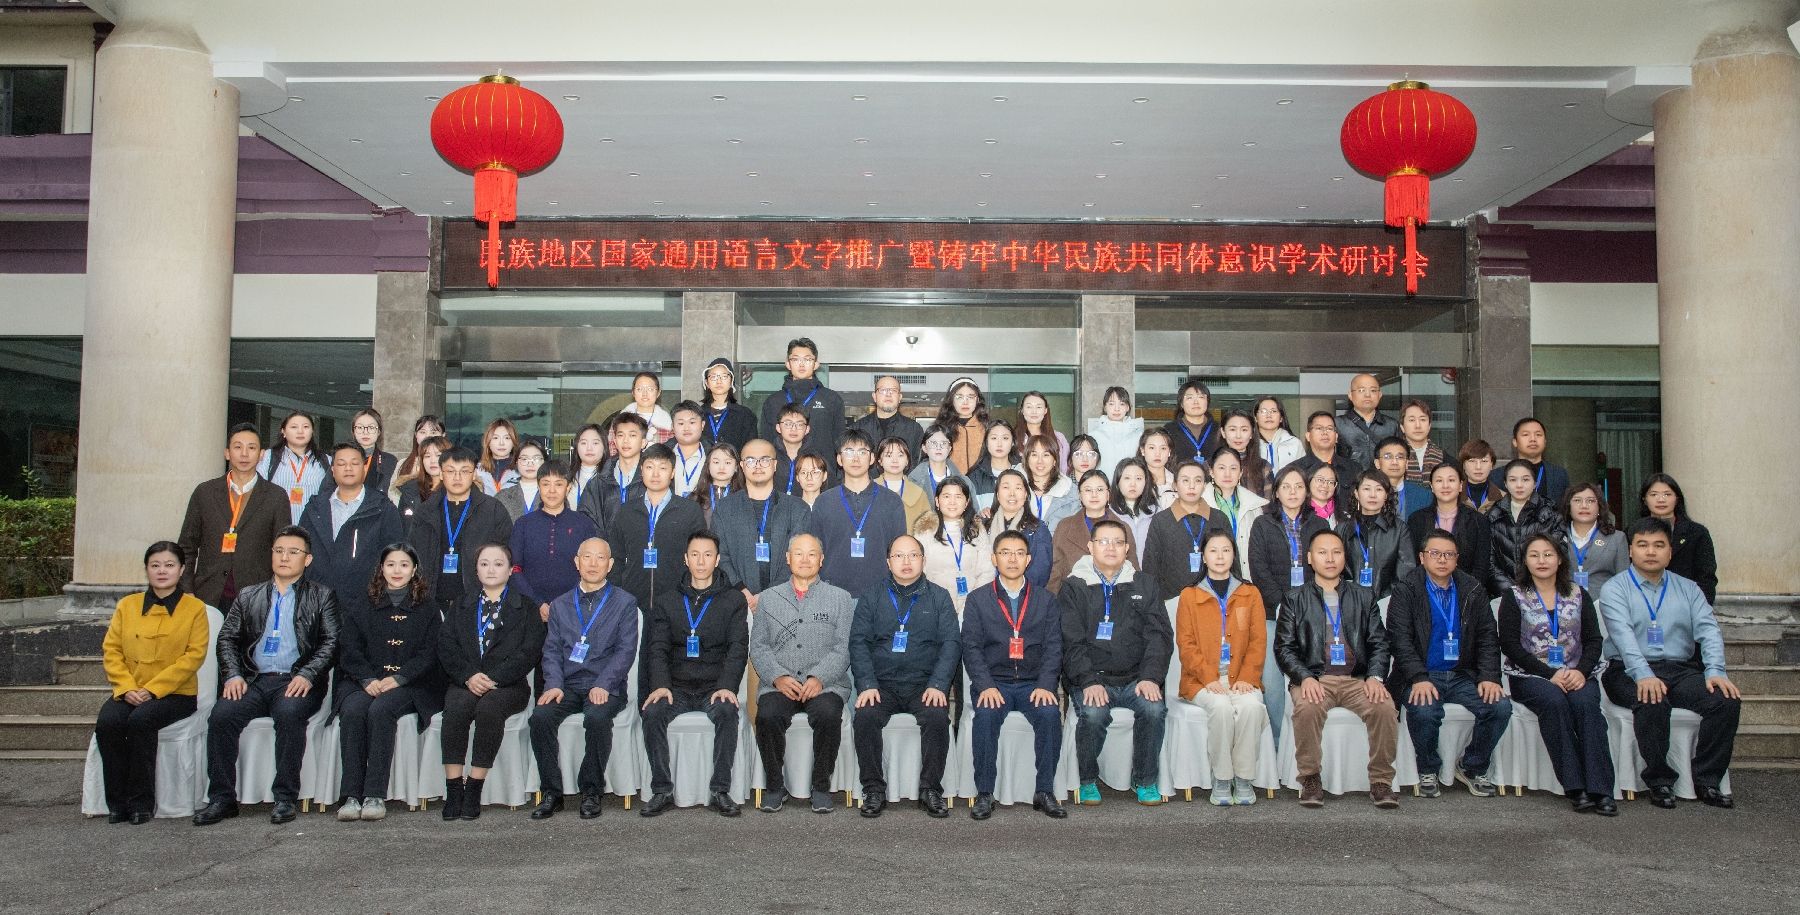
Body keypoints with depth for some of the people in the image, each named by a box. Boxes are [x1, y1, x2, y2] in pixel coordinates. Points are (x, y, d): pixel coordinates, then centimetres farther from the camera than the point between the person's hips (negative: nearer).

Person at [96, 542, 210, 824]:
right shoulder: (127, 605, 12)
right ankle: (118, 802, -12)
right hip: (129, 692, 4)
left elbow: (194, 656, -8)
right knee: (107, 722, -26)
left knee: (141, 720, -31)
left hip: (175, 693, -3)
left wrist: (153, 689, -16)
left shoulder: (194, 608, 1)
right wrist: (126, 688, -10)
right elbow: (111, 650, 6)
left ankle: (141, 802, -18)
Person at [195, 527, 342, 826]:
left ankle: (286, 798, -22)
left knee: (290, 714, -33)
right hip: (253, 680, 3)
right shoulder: (248, 596, 22)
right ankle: (222, 798, -12)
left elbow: (331, 642, 1)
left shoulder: (322, 596, 12)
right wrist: (233, 674, -4)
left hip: (296, 682, -3)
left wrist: (307, 675, -15)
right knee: (221, 715, -24)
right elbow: (227, 638, 15)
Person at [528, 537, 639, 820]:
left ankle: (591, 791, -14)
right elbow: (552, 650, 10)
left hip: (605, 687, -3)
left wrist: (602, 685, -16)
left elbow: (626, 650, -3)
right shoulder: (560, 605, 17)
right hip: (568, 686, 3)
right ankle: (551, 792, -11)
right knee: (540, 716, -26)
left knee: (597, 718, -33)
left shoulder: (625, 603, 6)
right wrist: (554, 684, -8)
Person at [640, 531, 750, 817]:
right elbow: (657, 649, 4)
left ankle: (720, 791, -22)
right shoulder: (667, 602, 14)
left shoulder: (733, 600, 9)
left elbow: (738, 648, -1)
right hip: (676, 687, 2)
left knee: (727, 711, -32)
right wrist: (660, 684, -15)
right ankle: (662, 791, -16)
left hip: (715, 687, -2)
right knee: (653, 713, -27)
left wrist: (727, 686, -19)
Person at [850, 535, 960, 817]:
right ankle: (874, 789, -13)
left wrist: (938, 685, -12)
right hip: (882, 683, 1)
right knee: (865, 717, -28)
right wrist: (867, 685, -12)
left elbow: (951, 642, 3)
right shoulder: (871, 598, 12)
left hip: (924, 683, 0)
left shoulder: (939, 597, 11)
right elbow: (858, 642, 4)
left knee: (937, 717, -29)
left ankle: (930, 789, -14)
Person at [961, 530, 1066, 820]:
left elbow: (1053, 647, 5)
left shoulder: (1046, 601, 13)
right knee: (986, 714, -31)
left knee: (1050, 713, -29)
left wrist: (1045, 685, -12)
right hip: (993, 682, -1)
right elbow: (971, 648, 0)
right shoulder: (977, 600, 9)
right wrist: (986, 686, -15)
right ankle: (984, 793, -19)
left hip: (1033, 683, 1)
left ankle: (1045, 791, -15)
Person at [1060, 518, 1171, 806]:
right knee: (1093, 713, -31)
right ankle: (1088, 780, -5)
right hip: (1090, 678, -2)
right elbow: (1071, 642, -3)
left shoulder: (1144, 585, 14)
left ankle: (1145, 780, -5)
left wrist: (1150, 677, -10)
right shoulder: (1073, 587, 6)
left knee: (1154, 709, -28)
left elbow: (1160, 635, 6)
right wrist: (1089, 681, -18)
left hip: (1135, 677, 2)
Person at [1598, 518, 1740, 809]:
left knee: (1727, 699, -21)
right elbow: (1623, 635, -14)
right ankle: (1659, 781, -16)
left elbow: (1708, 630, 1)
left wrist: (1715, 671, -17)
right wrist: (1643, 675, -29)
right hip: (1629, 673, -4)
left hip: (1680, 671, 4)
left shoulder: (1688, 589, 16)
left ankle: (1707, 780, -8)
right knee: (1652, 703, -34)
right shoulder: (1615, 589, 2)